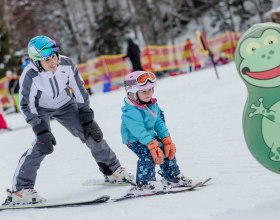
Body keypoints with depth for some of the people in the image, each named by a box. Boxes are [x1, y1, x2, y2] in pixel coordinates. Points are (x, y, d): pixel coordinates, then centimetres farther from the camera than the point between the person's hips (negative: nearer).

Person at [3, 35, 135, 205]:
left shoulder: (66, 64, -26)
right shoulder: (30, 76, -33)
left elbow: (80, 92, -14)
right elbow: (27, 106, -23)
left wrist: (87, 119, -13)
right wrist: (41, 131, -30)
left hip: (65, 105, 3)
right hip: (41, 109, -3)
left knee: (91, 133, -3)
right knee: (43, 143, -25)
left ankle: (112, 169, 20)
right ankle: (21, 189, -21)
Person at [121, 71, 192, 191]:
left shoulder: (153, 105, -1)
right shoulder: (131, 112, -28)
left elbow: (159, 123, 3)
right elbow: (140, 131, -33)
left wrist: (167, 140, -4)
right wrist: (152, 145, -39)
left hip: (150, 135, 8)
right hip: (134, 140, -8)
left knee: (167, 150, 6)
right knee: (147, 154, -28)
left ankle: (172, 176, 21)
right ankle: (144, 182, -21)